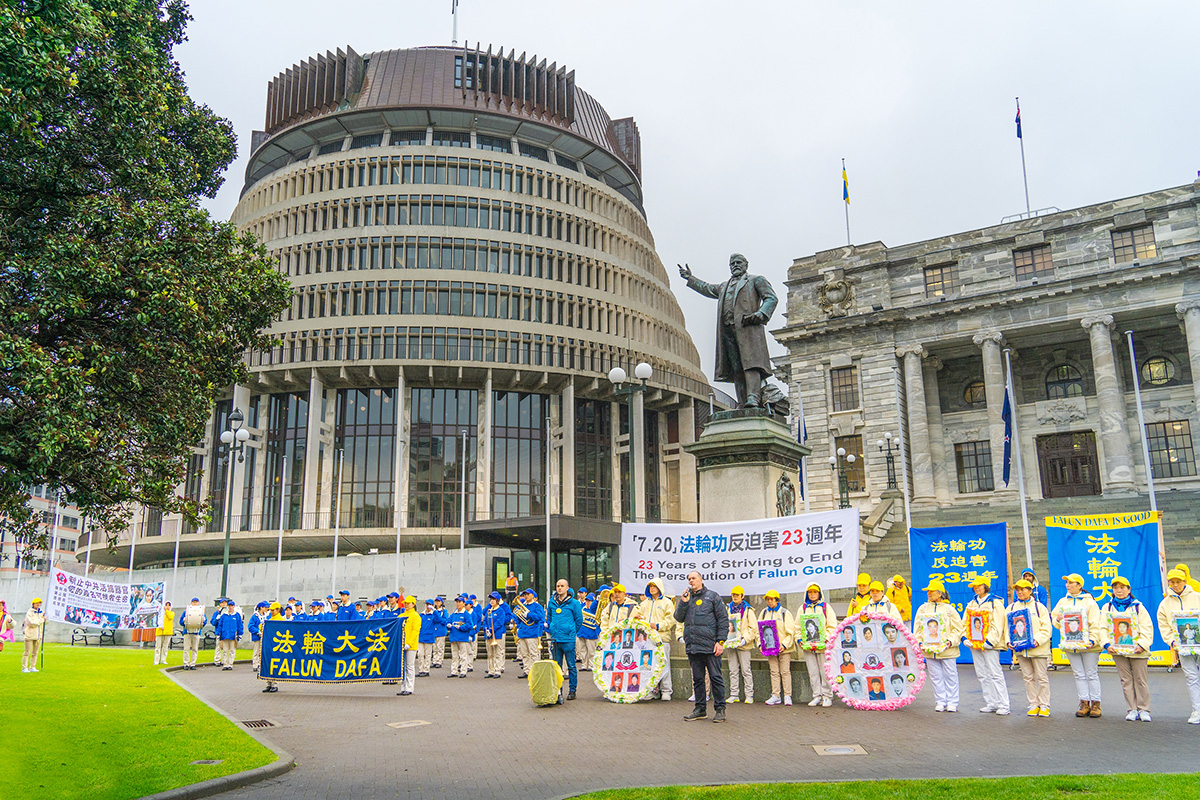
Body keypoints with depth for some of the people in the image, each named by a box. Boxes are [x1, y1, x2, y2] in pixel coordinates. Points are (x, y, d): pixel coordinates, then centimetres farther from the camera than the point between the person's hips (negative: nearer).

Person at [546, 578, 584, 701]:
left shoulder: (573, 602, -4)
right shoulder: (551, 602, 9)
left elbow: (579, 619, 3)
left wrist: (571, 632, 5)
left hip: (568, 640, -4)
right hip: (555, 639, 4)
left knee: (571, 666, 2)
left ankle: (572, 690, 10)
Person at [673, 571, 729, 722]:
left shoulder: (712, 596, 3)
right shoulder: (685, 598, 17)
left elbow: (723, 619, -1)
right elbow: (679, 618, 10)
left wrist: (720, 641, -9)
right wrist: (683, 603, -5)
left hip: (710, 646, -5)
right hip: (692, 646, 5)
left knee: (715, 677, -2)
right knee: (697, 678, 10)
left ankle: (720, 709, 6)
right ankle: (700, 709, 19)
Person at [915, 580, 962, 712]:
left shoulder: (949, 609, 1)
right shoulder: (923, 608, 9)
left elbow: (958, 628, 1)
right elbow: (918, 627, 10)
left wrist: (951, 641, -12)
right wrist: (920, 641, -4)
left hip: (947, 650, -3)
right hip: (929, 650, 3)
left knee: (950, 676, 3)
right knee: (936, 677, 6)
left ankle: (952, 703, 13)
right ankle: (940, 702, 15)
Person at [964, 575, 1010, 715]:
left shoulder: (995, 603, -4)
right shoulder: (972, 603, 16)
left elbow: (997, 625, -10)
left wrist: (989, 642, -17)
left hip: (989, 645, -7)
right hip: (975, 644, 7)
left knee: (995, 674, -8)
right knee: (982, 675, 8)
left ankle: (1003, 706, -4)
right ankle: (991, 704, 15)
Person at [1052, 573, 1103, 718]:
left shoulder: (1089, 602, -1)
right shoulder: (1062, 602, 13)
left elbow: (1095, 624, -6)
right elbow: (1055, 621, 16)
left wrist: (1092, 639, -17)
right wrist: (1058, 620, -7)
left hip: (1087, 645, -4)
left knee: (1092, 674, 1)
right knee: (1079, 675, 6)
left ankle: (1095, 703, 8)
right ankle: (1084, 704, 10)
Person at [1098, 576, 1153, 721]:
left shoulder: (1138, 606, 4)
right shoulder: (1107, 608, 9)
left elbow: (1147, 628, -1)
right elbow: (1103, 628, 4)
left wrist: (1142, 645, -13)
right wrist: (1107, 644, -10)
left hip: (1137, 650, -2)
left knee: (1140, 679, 2)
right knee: (1126, 680, 4)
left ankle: (1144, 709, 11)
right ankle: (1132, 710, 10)